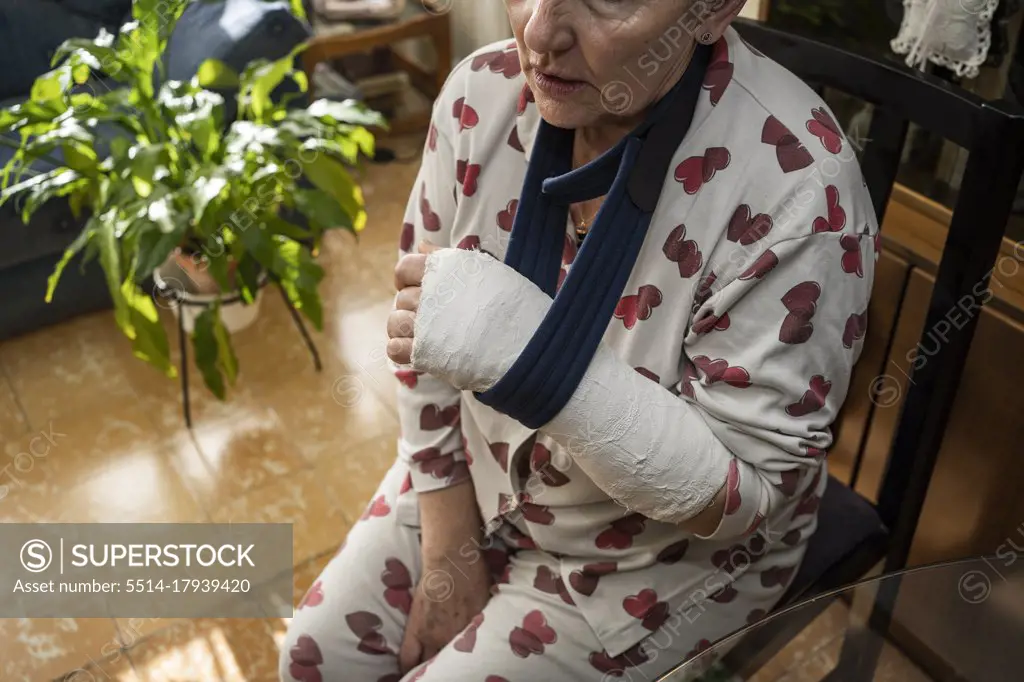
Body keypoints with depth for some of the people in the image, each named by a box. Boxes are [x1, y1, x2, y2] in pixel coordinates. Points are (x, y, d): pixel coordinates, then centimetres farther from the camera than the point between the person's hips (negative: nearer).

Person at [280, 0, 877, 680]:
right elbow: (430, 338, -5)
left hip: (662, 549, -4)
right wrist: (449, 549, -3)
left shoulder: (795, 193, -31)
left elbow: (751, 489, -26)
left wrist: (538, 353, -41)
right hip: (481, 473, 5)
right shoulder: (483, 94, -15)